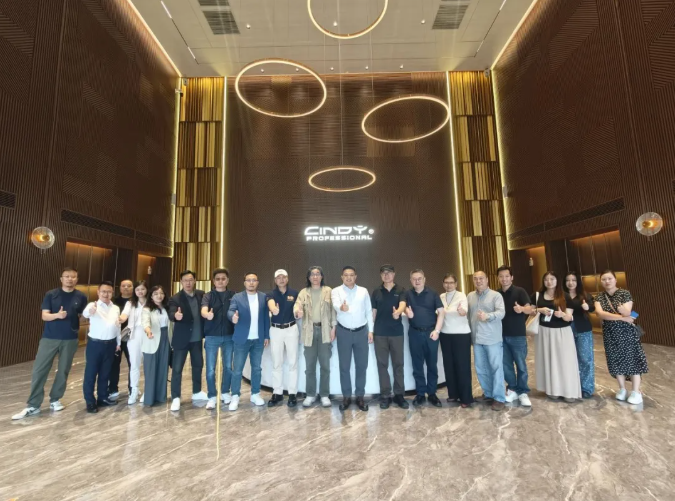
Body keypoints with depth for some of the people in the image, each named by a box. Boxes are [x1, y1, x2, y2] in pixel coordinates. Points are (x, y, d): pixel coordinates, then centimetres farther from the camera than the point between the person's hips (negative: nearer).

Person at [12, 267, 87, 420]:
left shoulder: (81, 297, 1)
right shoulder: (51, 294, -1)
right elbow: (44, 316, -6)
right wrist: (57, 315, -24)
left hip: (70, 339, 1)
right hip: (49, 338, 0)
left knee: (63, 371, 8)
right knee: (39, 370, 1)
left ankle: (55, 400, 24)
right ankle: (33, 405, 11)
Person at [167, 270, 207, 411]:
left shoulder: (201, 295, 0)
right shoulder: (175, 298, -12)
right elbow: (171, 314, -26)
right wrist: (176, 316, -48)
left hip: (197, 338, 4)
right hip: (182, 339, -4)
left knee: (198, 365, 17)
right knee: (177, 368, 1)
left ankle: (197, 392, 34)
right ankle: (176, 398, 16)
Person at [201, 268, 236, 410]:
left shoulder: (233, 295, 3)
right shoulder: (208, 295, -2)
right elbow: (203, 310, -20)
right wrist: (207, 314, -42)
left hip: (229, 336, 1)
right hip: (212, 336, -1)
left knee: (228, 367, 12)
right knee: (210, 369, 4)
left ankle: (225, 393, 31)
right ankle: (212, 397, 20)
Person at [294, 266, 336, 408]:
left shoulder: (328, 291, 6)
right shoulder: (303, 292, 7)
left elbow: (333, 310, 2)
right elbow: (298, 305, -9)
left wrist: (333, 328, -5)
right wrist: (298, 311, -33)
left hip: (325, 330, -1)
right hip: (309, 331, 1)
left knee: (325, 365, 5)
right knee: (309, 366, 8)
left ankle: (324, 395, 18)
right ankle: (310, 395, 21)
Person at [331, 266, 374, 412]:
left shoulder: (363, 291, 5)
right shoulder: (336, 291, -3)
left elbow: (369, 311, 7)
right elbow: (336, 305, -24)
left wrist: (370, 330, 2)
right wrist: (342, 308, -47)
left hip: (361, 331, 2)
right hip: (344, 332, -1)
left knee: (361, 365, 7)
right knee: (344, 366, 6)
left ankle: (360, 396, 21)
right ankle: (346, 396, 20)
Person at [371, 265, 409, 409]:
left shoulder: (400, 290, 0)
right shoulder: (376, 292, 6)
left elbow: (402, 305, -18)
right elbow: (373, 312, 8)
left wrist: (397, 312, -40)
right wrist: (370, 330, 4)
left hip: (397, 332, -1)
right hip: (380, 333, 1)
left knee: (398, 364, 6)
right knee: (382, 364, 5)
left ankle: (399, 394, 18)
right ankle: (385, 395, 15)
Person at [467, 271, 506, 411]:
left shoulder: (496, 295, -5)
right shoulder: (470, 296, 10)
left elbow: (501, 312, -17)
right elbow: (467, 314, 13)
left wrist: (488, 316, -35)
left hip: (492, 338, -5)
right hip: (477, 338, 5)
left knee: (496, 368, 1)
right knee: (481, 368, 12)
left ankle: (499, 398, 11)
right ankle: (488, 393, 28)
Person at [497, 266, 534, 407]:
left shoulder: (519, 291, -6)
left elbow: (530, 309, -17)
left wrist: (522, 309, -38)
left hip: (518, 335, -4)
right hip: (502, 335, 4)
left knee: (521, 365, 4)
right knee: (506, 365, 10)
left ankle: (523, 392, 18)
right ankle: (512, 389, 24)